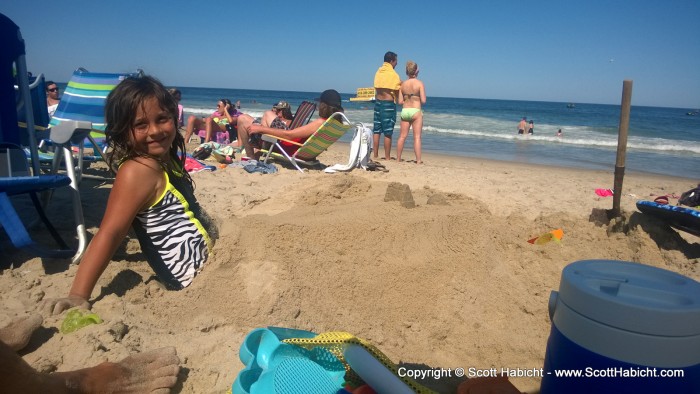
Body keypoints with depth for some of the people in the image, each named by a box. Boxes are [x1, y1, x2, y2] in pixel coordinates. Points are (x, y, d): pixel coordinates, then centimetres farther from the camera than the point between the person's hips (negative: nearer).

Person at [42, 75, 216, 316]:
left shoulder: (167, 160, 4)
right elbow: (109, 233, -27)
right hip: (197, 278, -9)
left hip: (212, 253, 9)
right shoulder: (138, 171, -22)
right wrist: (78, 296, -31)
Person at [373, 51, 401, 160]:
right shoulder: (393, 74, -10)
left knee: (377, 131, 10)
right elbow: (397, 91, -8)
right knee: (388, 133, -2)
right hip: (388, 103, -6)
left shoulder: (378, 71, 8)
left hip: (377, 102, 6)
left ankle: (375, 155, 13)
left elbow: (377, 88, 7)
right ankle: (387, 157, 2)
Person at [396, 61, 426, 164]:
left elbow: (400, 101, 2)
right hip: (416, 111, -4)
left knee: (402, 136, 10)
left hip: (404, 111, 4)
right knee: (417, 137, -1)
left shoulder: (403, 84, 3)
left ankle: (398, 158, 16)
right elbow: (423, 101, -11)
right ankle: (418, 160, -2)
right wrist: (417, 100, 10)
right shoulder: (420, 83, -7)